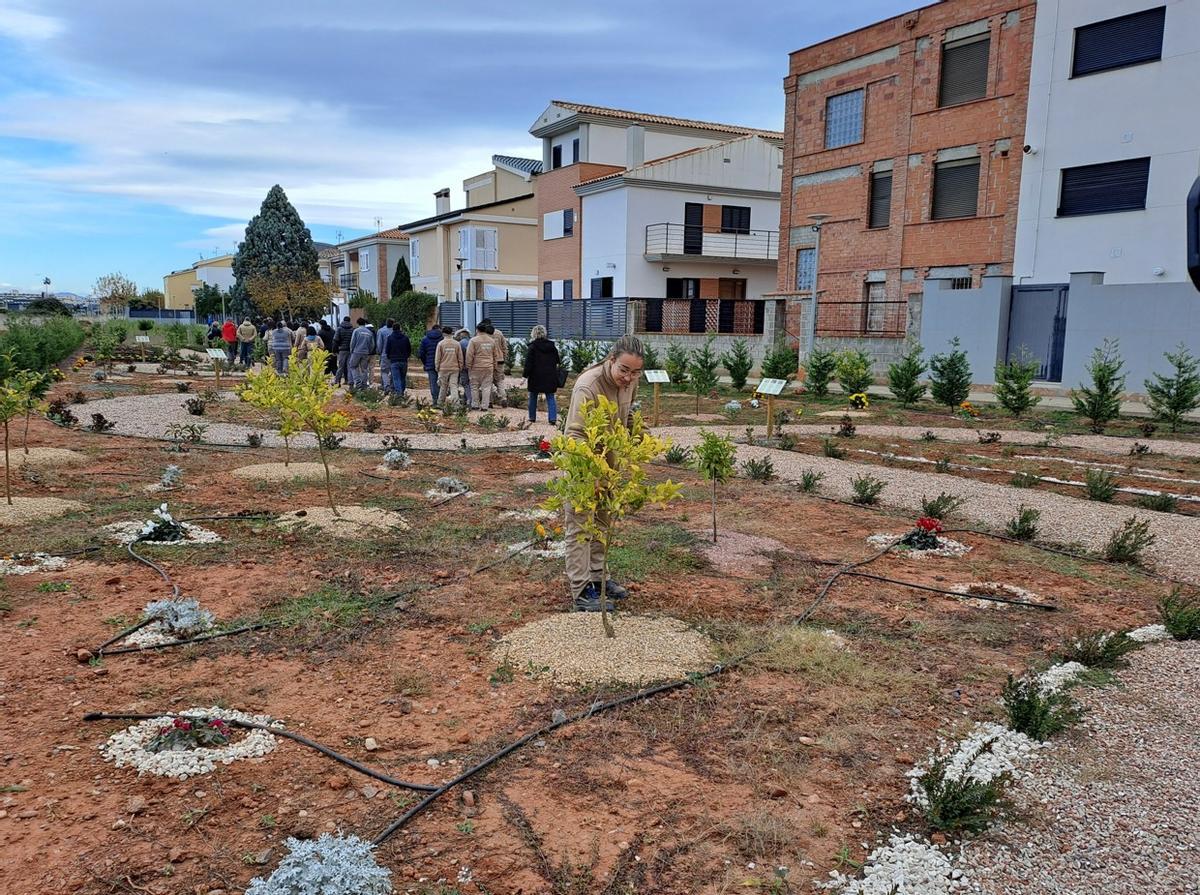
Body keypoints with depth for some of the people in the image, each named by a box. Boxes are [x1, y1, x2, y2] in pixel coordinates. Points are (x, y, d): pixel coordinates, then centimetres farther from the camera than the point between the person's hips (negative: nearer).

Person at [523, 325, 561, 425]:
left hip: (536, 376, -3)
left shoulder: (533, 347, -7)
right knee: (550, 398, 4)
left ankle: (532, 417, 19)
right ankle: (553, 418, -10)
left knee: (533, 397, 13)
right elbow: (558, 361, 11)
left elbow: (528, 363, -10)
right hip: (550, 376, 3)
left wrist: (526, 376, -6)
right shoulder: (552, 346, 6)